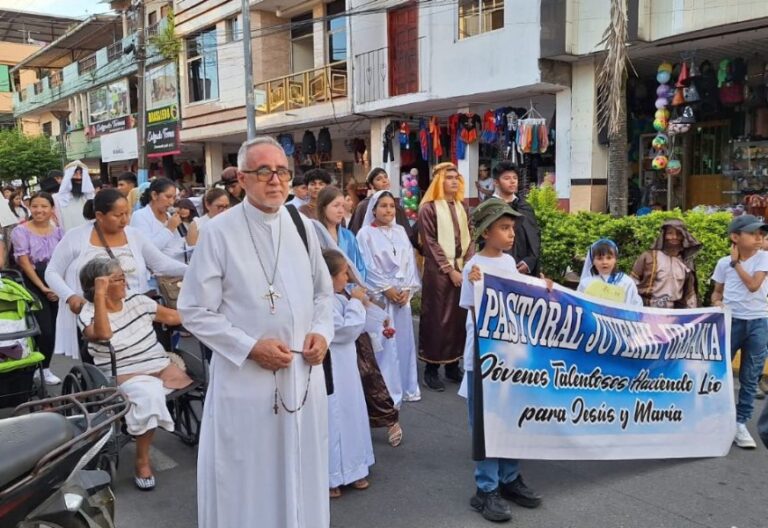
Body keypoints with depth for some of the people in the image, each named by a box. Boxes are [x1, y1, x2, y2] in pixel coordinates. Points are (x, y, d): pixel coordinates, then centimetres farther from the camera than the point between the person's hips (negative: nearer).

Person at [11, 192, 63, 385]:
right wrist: (43, 287, -13)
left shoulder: (58, 231, 8)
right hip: (33, 286, -4)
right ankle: (42, 369, 5)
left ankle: (43, 367, 18)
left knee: (51, 329, 5)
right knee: (44, 329, -11)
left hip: (55, 286, 4)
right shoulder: (21, 231, -4)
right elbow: (24, 262, -9)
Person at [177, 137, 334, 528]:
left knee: (301, 477, 19)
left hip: (302, 374, 4)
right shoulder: (218, 232, -12)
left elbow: (324, 292, 14)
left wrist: (321, 332, -4)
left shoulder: (302, 227, 3)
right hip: (244, 378, -4)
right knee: (246, 484, 12)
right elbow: (195, 312, -10)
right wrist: (250, 347, -17)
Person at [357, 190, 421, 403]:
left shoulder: (400, 232, 12)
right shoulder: (365, 234, -3)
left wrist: (407, 289, -4)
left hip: (403, 294, 5)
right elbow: (367, 267, -8)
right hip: (378, 296, -5)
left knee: (404, 340, 7)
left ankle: (406, 387, 18)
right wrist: (387, 289, -11)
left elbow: (409, 261, 8)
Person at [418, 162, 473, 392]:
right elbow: (430, 244, -10)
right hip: (438, 270, -5)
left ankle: (452, 364, 19)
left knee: (459, 317, 8)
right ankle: (432, 367, 9)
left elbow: (469, 237, 10)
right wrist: (449, 270, -12)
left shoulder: (462, 207, 12)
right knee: (437, 318, -1)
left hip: (462, 269, 6)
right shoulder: (428, 208, -6)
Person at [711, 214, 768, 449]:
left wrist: (736, 262, -8)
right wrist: (717, 303, -11)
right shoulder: (723, 263, 1)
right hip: (731, 321, 0)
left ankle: (740, 423, 17)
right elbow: (717, 291, 10)